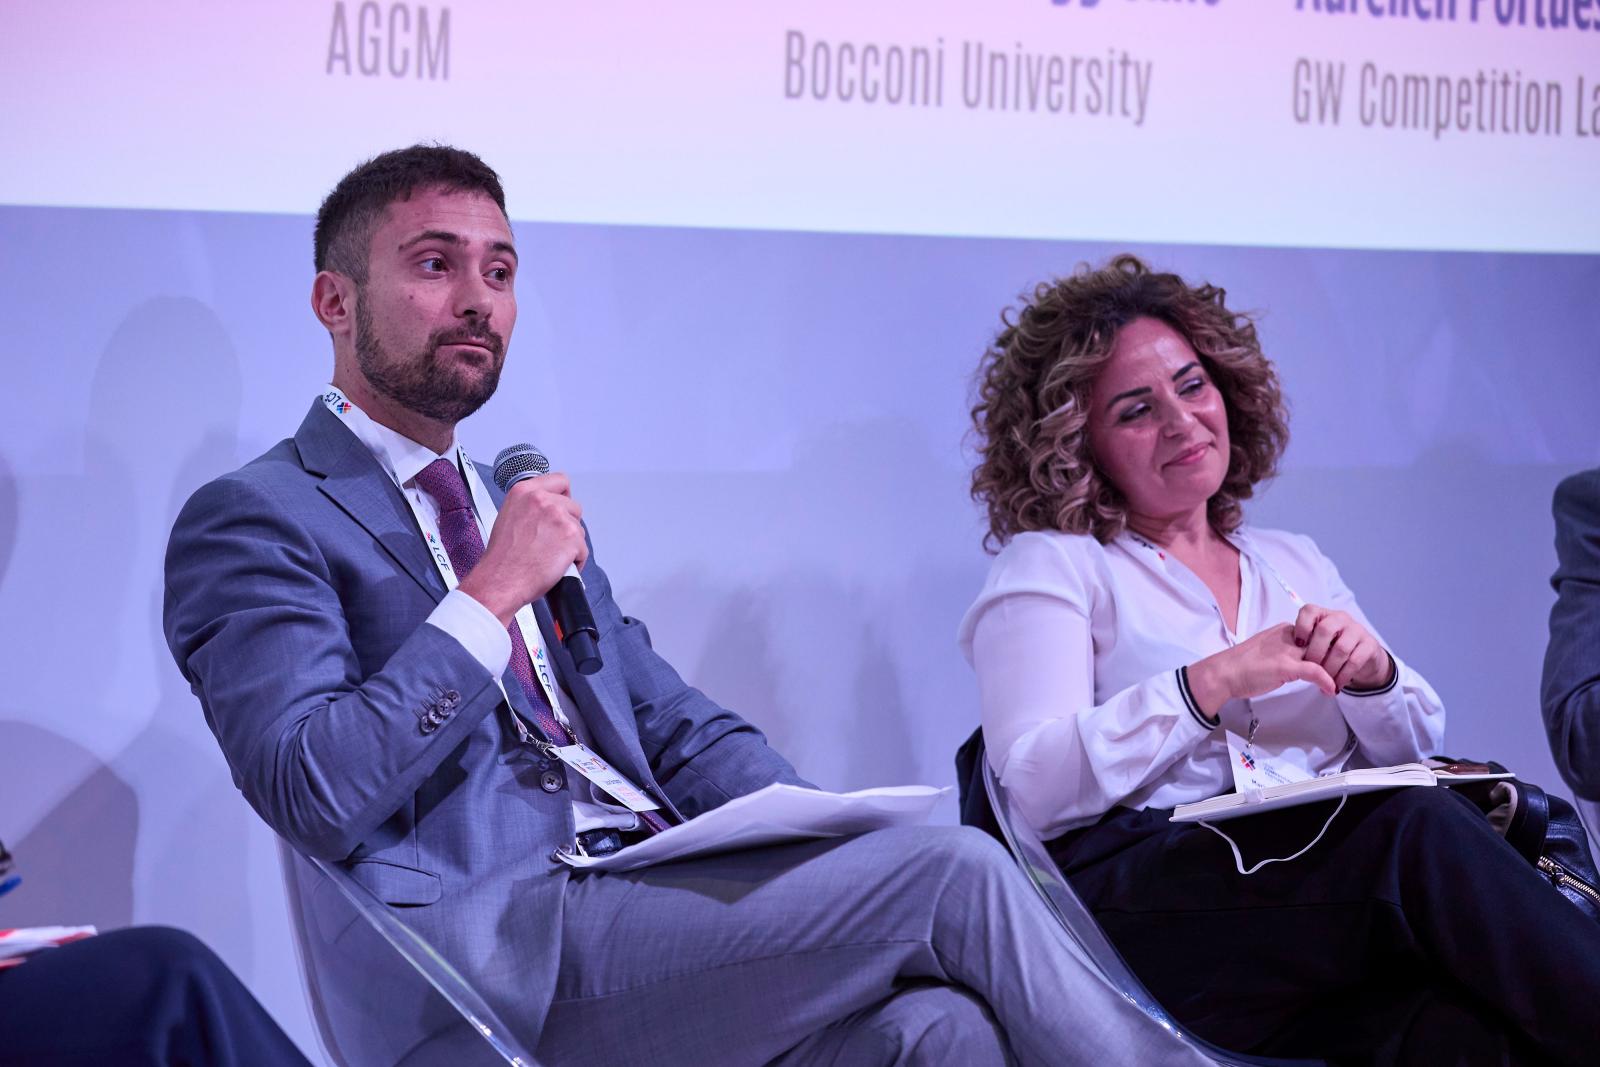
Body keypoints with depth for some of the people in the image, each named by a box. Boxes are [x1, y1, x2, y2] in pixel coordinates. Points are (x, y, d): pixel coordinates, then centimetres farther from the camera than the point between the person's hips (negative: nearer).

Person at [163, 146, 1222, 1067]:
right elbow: (313, 797, -13)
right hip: (494, 951, -7)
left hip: (655, 891, 7)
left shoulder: (519, 500, 26)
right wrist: (492, 596, -12)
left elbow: (681, 733, 23)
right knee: (955, 876, -20)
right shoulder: (252, 520, 2)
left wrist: (842, 850, 4)